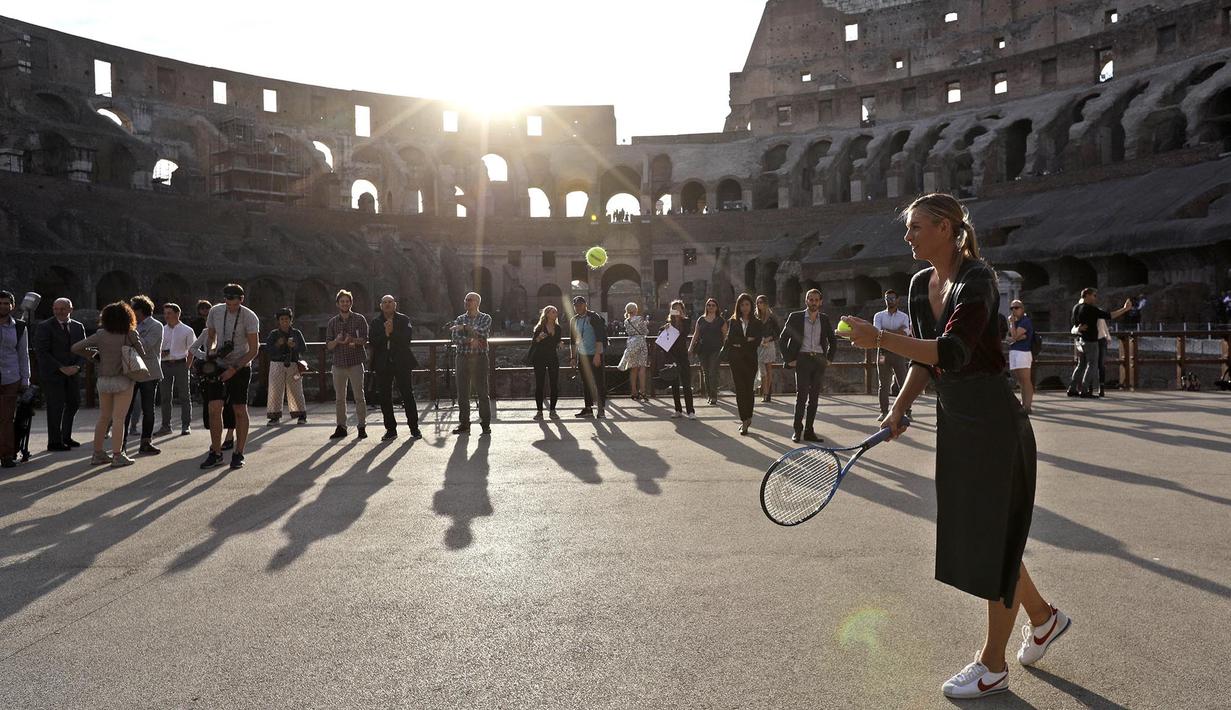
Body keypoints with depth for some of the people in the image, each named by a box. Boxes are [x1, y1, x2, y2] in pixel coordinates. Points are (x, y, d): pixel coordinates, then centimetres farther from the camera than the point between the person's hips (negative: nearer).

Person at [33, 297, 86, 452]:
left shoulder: (78, 327, 9)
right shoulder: (44, 327, -6)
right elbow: (41, 352, -11)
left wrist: (78, 366, -11)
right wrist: (61, 368, -18)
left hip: (73, 374, 5)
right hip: (52, 374, -5)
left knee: (74, 403, 11)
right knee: (56, 406, -5)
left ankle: (66, 437, 27)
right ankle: (54, 442, 5)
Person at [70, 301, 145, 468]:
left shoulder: (101, 335, 0)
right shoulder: (131, 335, -8)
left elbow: (75, 348, 1)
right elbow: (143, 355, -5)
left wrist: (91, 355, 15)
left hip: (103, 380, 4)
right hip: (123, 380, -4)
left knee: (103, 417, 15)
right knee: (118, 419, -3)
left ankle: (97, 454, 19)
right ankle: (117, 456, -3)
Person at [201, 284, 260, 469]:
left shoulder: (250, 317, -13)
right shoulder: (215, 311, 0)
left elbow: (254, 350, -13)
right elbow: (210, 336, 16)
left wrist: (234, 369, -20)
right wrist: (210, 350, -5)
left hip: (240, 367, -3)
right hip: (219, 366, 4)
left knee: (240, 410, -1)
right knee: (214, 408, -4)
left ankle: (238, 454, 8)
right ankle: (216, 453, 5)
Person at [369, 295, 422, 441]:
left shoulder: (404, 319, 4)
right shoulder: (376, 323, 9)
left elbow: (408, 338, -9)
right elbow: (373, 342, -4)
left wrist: (392, 332, -15)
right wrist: (385, 334, -16)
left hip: (401, 363, -2)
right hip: (383, 364, 3)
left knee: (408, 394, -1)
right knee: (384, 397, 4)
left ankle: (414, 428, 7)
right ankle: (390, 429, 14)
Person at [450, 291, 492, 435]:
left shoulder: (485, 318, 4)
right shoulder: (459, 319, 11)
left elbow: (482, 332, -15)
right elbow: (455, 338, -3)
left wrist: (464, 328, -11)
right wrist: (470, 340, -17)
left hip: (479, 358, -3)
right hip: (463, 358, 3)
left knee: (482, 392, -2)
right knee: (462, 392, 4)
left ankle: (485, 424, 5)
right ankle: (464, 424, 11)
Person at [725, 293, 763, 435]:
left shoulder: (757, 323, 5)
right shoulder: (733, 322, 8)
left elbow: (757, 342, -7)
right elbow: (730, 338, -4)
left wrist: (739, 344, -8)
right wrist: (747, 340, -9)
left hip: (750, 359, 0)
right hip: (736, 360, 1)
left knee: (748, 389, 1)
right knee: (740, 389, -4)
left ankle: (747, 418, 13)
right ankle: (745, 420, -2)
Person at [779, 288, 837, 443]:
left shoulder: (825, 319, 11)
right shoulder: (796, 317, 2)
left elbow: (833, 341, 22)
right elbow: (782, 339, 3)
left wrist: (829, 359, 12)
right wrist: (788, 359, -2)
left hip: (819, 361, 3)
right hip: (803, 359, -3)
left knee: (814, 397, 4)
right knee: (801, 395, -8)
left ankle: (809, 431, 9)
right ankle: (797, 430, -1)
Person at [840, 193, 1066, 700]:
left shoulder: (977, 278, -18)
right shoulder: (921, 284, 7)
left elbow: (953, 351, -33)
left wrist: (881, 340, -35)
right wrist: (899, 410, 8)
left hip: (993, 421, -9)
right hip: (952, 419, 9)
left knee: (993, 535, 1)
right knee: (973, 530, 17)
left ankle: (993, 666, 16)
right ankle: (1042, 616, 40)